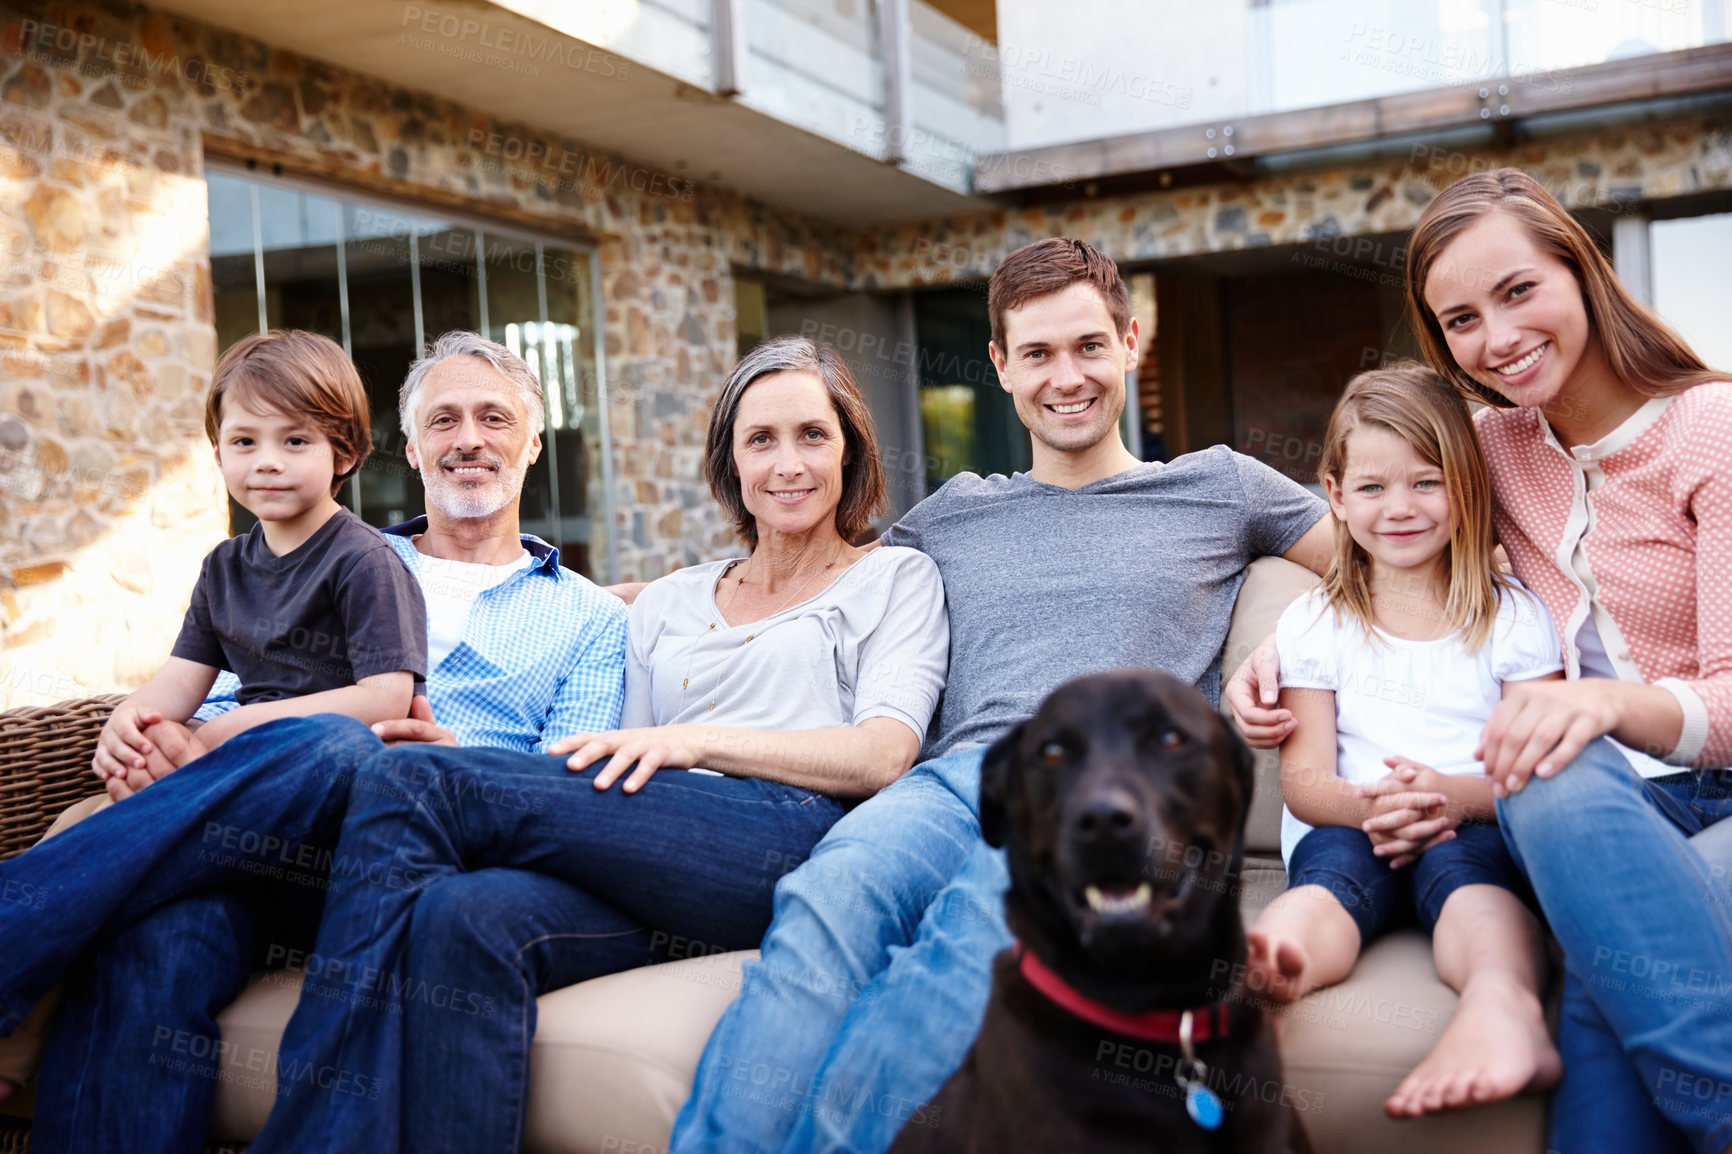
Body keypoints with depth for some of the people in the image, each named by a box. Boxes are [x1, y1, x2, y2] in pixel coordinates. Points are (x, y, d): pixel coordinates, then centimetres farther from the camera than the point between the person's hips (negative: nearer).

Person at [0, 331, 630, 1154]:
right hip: (264, 856, 2)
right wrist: (163, 732, -5)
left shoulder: (590, 618, 21)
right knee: (160, 938, -35)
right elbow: (227, 702, 20)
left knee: (331, 749, -36)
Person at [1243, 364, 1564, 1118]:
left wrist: (1455, 795, -19)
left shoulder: (1514, 617, 11)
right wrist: (1367, 805, -19)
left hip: (1475, 826, 0)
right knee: (1332, 861, -34)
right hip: (1347, 825, 0)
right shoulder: (1313, 624, 12)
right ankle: (1267, 971, -66)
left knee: (1459, 862, -34)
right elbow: (1303, 780, 5)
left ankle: (1501, 1006, -64)